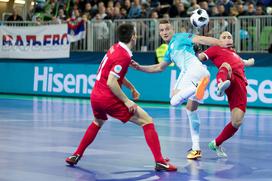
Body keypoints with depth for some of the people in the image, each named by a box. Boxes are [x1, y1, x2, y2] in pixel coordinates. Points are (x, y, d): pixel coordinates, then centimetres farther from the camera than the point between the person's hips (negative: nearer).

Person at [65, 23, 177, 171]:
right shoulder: (124, 56, -17)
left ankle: (76, 155, 36)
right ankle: (160, 162, -11)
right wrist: (127, 101, -19)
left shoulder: (115, 48, 9)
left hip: (95, 95, 9)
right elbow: (111, 82, -23)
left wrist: (131, 87, 23)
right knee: (147, 121, -4)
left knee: (97, 123, 37)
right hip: (109, 98, -9)